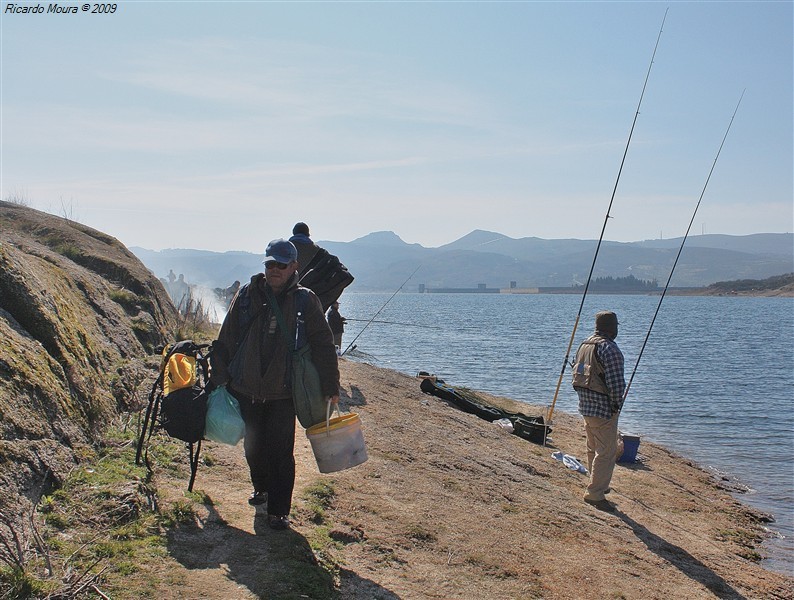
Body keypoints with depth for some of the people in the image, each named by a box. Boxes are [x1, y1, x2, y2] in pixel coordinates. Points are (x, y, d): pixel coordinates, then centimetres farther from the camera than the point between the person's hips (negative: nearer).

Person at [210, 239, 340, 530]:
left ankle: (279, 511, 12)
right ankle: (262, 489, 42)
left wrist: (330, 387, 0)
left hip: (282, 393, -3)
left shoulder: (304, 301, -4)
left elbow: (323, 345, 0)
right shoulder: (247, 294, 0)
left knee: (281, 452, -2)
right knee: (253, 446, 17)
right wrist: (219, 375, 10)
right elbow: (225, 338, 8)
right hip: (246, 389, 3)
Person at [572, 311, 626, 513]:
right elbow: (616, 383, -21)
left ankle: (599, 486, 35)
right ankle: (595, 494, -1)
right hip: (603, 409, -9)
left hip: (585, 405, 9)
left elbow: (577, 372, 15)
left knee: (593, 449, 21)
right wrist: (617, 405, -8)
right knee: (606, 452, -3)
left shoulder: (584, 345, 9)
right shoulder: (610, 349, -19)